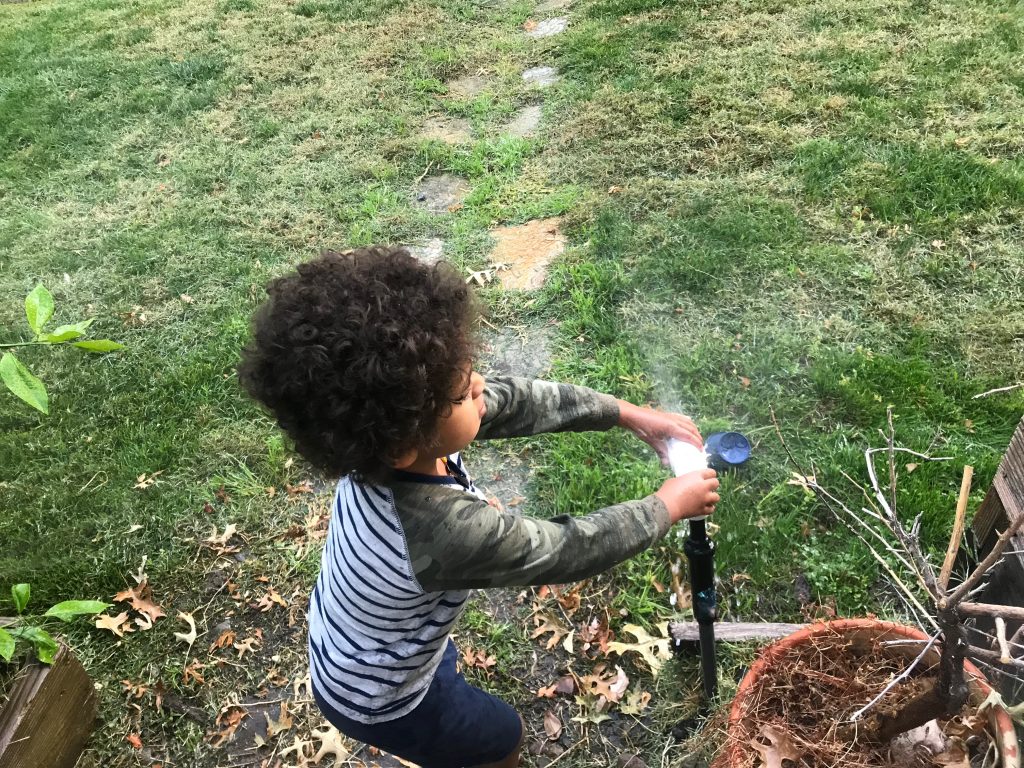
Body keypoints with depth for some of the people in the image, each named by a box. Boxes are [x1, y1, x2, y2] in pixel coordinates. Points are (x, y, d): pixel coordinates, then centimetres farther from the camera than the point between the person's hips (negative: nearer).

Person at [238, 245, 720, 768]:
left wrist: (629, 415, -8)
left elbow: (518, 402, -14)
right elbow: (570, 550, -29)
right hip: (378, 698, -6)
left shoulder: (387, 437, -26)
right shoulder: (450, 531, -46)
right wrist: (669, 505, -14)